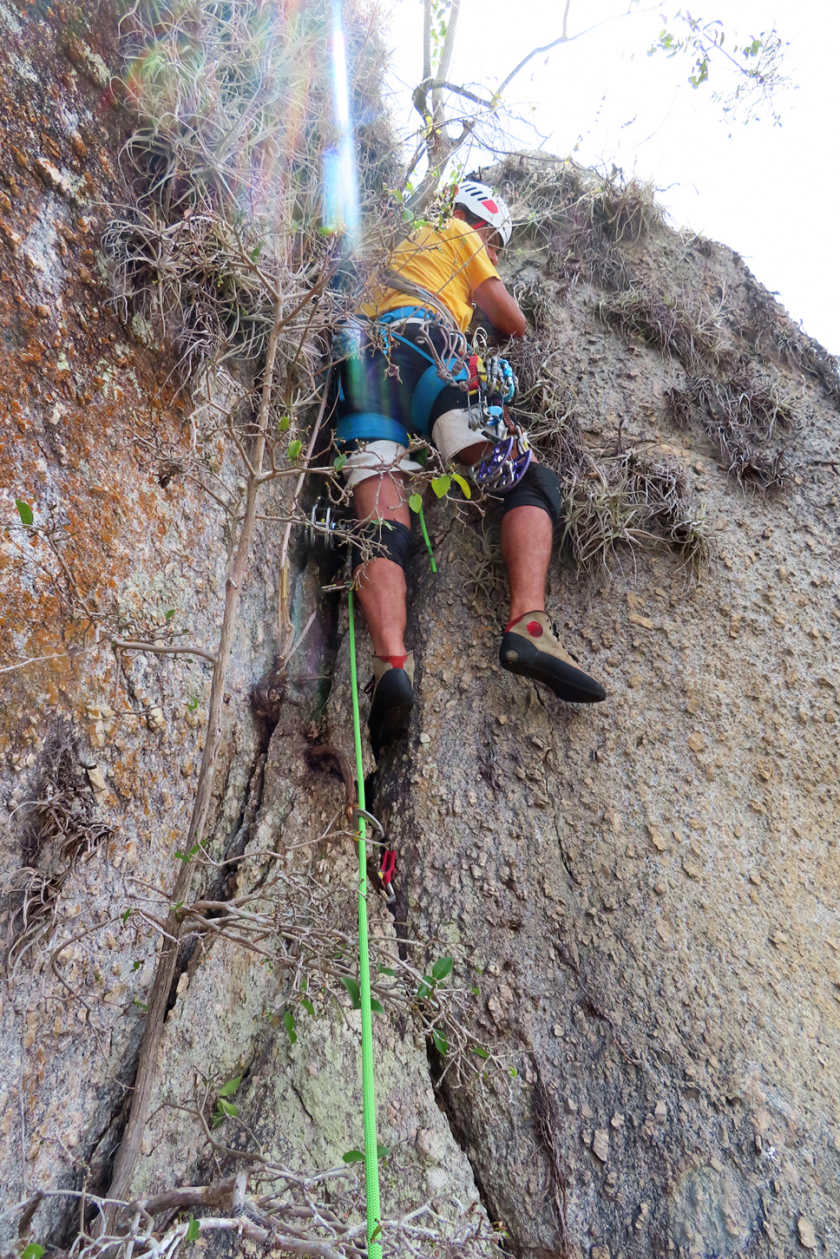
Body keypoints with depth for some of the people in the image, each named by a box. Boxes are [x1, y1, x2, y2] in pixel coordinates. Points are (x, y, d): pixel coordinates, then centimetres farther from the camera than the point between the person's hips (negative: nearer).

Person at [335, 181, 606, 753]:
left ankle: (392, 661, -43)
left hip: (360, 361, 5)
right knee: (530, 477, -7)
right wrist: (492, 309, 46)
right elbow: (515, 324, 24)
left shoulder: (401, 248, 46)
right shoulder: (459, 236, 27)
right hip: (423, 345, -5)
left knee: (379, 518, -18)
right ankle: (528, 623, -33)